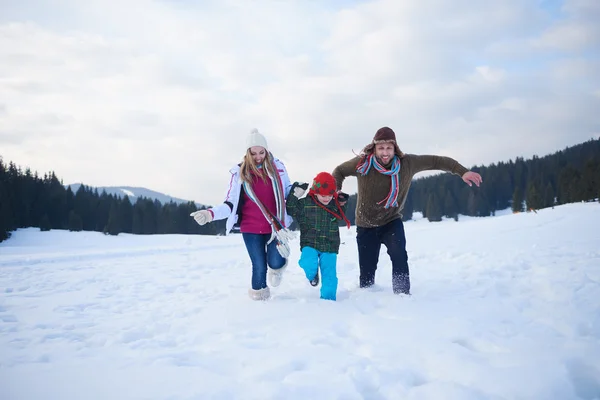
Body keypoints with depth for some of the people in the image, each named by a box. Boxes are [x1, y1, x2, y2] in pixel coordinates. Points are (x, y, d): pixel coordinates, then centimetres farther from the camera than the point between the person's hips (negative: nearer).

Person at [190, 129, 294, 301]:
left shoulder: (277, 167, 0)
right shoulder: (240, 172, -5)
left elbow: (287, 191, 16)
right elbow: (230, 204, -5)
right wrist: (211, 214, -22)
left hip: (275, 225, 1)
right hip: (251, 228, -1)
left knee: (275, 263, -9)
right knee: (259, 267, -1)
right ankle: (259, 295, 26)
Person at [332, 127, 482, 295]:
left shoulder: (407, 163, -14)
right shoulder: (362, 163, -15)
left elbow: (436, 161, -5)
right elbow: (339, 171, 3)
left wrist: (462, 172, -10)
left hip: (391, 222, 0)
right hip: (366, 225, 0)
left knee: (399, 254, -30)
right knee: (366, 273, 2)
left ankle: (403, 295, -20)